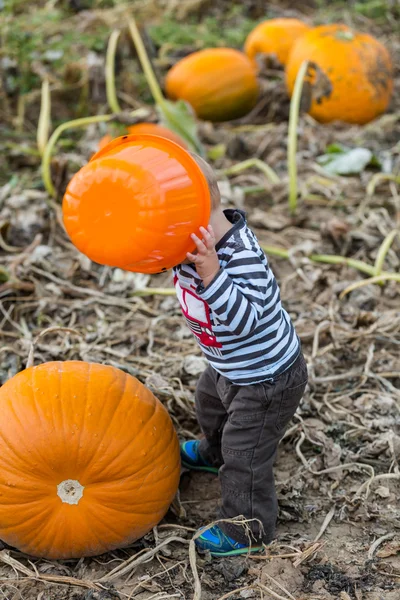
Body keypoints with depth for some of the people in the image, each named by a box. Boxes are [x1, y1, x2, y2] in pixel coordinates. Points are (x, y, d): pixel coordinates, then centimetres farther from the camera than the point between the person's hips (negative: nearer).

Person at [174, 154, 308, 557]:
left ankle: (247, 530, 31)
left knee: (245, 455, 7)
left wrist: (211, 274, -54)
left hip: (266, 380, -9)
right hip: (230, 368, 10)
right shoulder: (193, 244, -13)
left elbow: (243, 320, -44)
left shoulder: (242, 258, -38)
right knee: (210, 405, 35)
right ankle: (214, 453, 68)